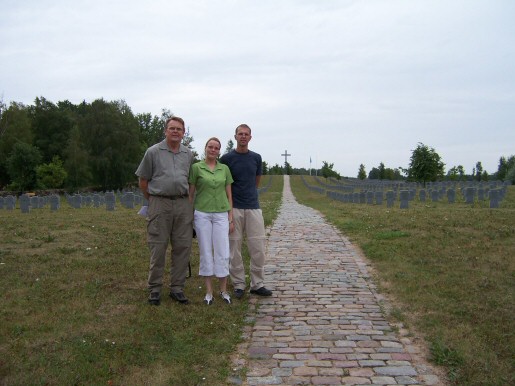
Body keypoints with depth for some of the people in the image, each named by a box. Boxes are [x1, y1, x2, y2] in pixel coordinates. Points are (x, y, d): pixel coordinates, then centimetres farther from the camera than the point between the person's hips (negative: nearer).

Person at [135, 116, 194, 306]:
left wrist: (187, 199, 13)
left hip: (183, 204, 4)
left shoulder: (189, 154, 11)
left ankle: (177, 288, 16)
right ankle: (155, 289, 12)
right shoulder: (153, 152, 1)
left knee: (183, 247, 5)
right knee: (158, 248, 0)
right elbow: (143, 181, 6)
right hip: (160, 204, -3)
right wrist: (153, 200, 9)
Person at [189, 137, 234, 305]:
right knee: (206, 252, 4)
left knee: (222, 253, 0)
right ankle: (209, 291, 13)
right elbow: (190, 194, 4)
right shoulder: (196, 167, 2)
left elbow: (229, 195, 9)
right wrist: (190, 216, 0)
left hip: (221, 214, 2)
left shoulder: (225, 169, 8)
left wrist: (231, 218, 5)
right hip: (202, 214, -1)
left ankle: (223, 290, 14)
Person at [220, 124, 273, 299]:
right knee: (235, 247, 3)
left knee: (258, 247, 1)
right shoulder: (227, 158, -3)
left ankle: (257, 284, 12)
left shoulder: (256, 158, 7)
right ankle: (238, 285, 14)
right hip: (234, 208, -3)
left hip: (253, 207, 3)